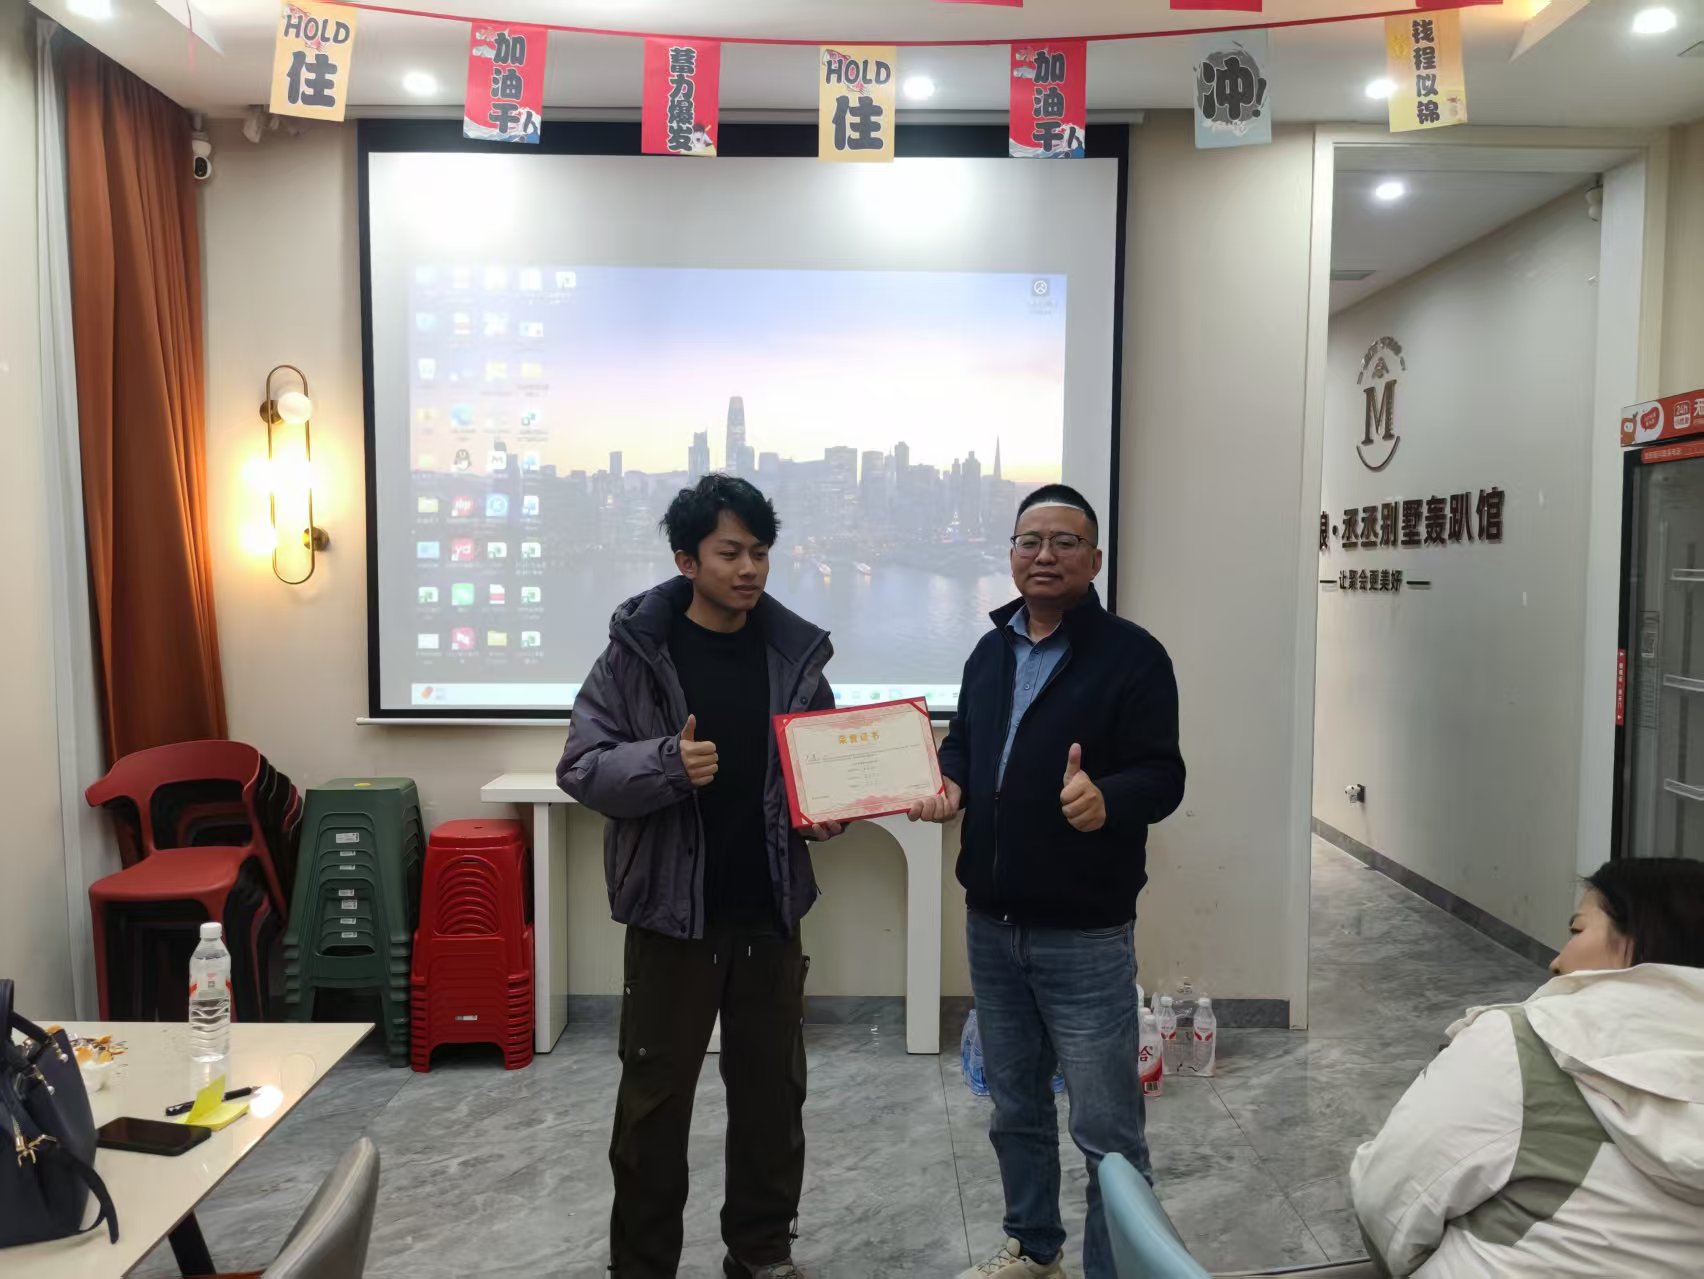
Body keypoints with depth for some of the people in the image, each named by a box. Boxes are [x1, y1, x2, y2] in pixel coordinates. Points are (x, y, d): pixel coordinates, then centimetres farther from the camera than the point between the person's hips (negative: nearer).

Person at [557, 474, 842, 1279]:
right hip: (672, 915, -3)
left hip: (770, 915, 3)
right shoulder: (636, 649, -8)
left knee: (773, 1092, 16)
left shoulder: (795, 653, 1)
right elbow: (581, 766, -10)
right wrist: (667, 764, -26)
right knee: (654, 1100, 10)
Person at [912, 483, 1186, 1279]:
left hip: (1085, 935, -6)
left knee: (1106, 1127, 5)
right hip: (991, 923, 7)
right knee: (1014, 1108, 21)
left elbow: (1163, 776, -15)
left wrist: (1106, 800, -37)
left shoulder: (1132, 655, -11)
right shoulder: (990, 652, 11)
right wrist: (947, 782, -4)